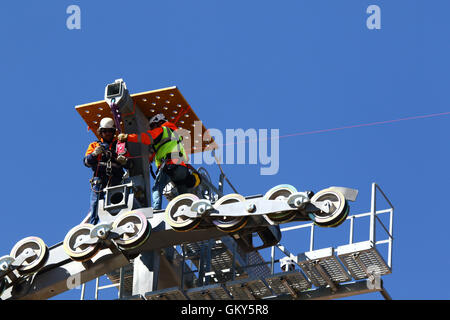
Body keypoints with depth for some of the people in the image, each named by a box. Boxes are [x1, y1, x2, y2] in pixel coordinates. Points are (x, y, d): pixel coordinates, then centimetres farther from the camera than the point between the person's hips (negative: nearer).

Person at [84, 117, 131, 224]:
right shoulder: (94, 145, 22)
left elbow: (129, 165, 15)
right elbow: (86, 162, 7)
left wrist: (124, 161, -9)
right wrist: (95, 154, -13)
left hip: (115, 182, 0)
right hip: (99, 180, 0)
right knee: (95, 207, -10)